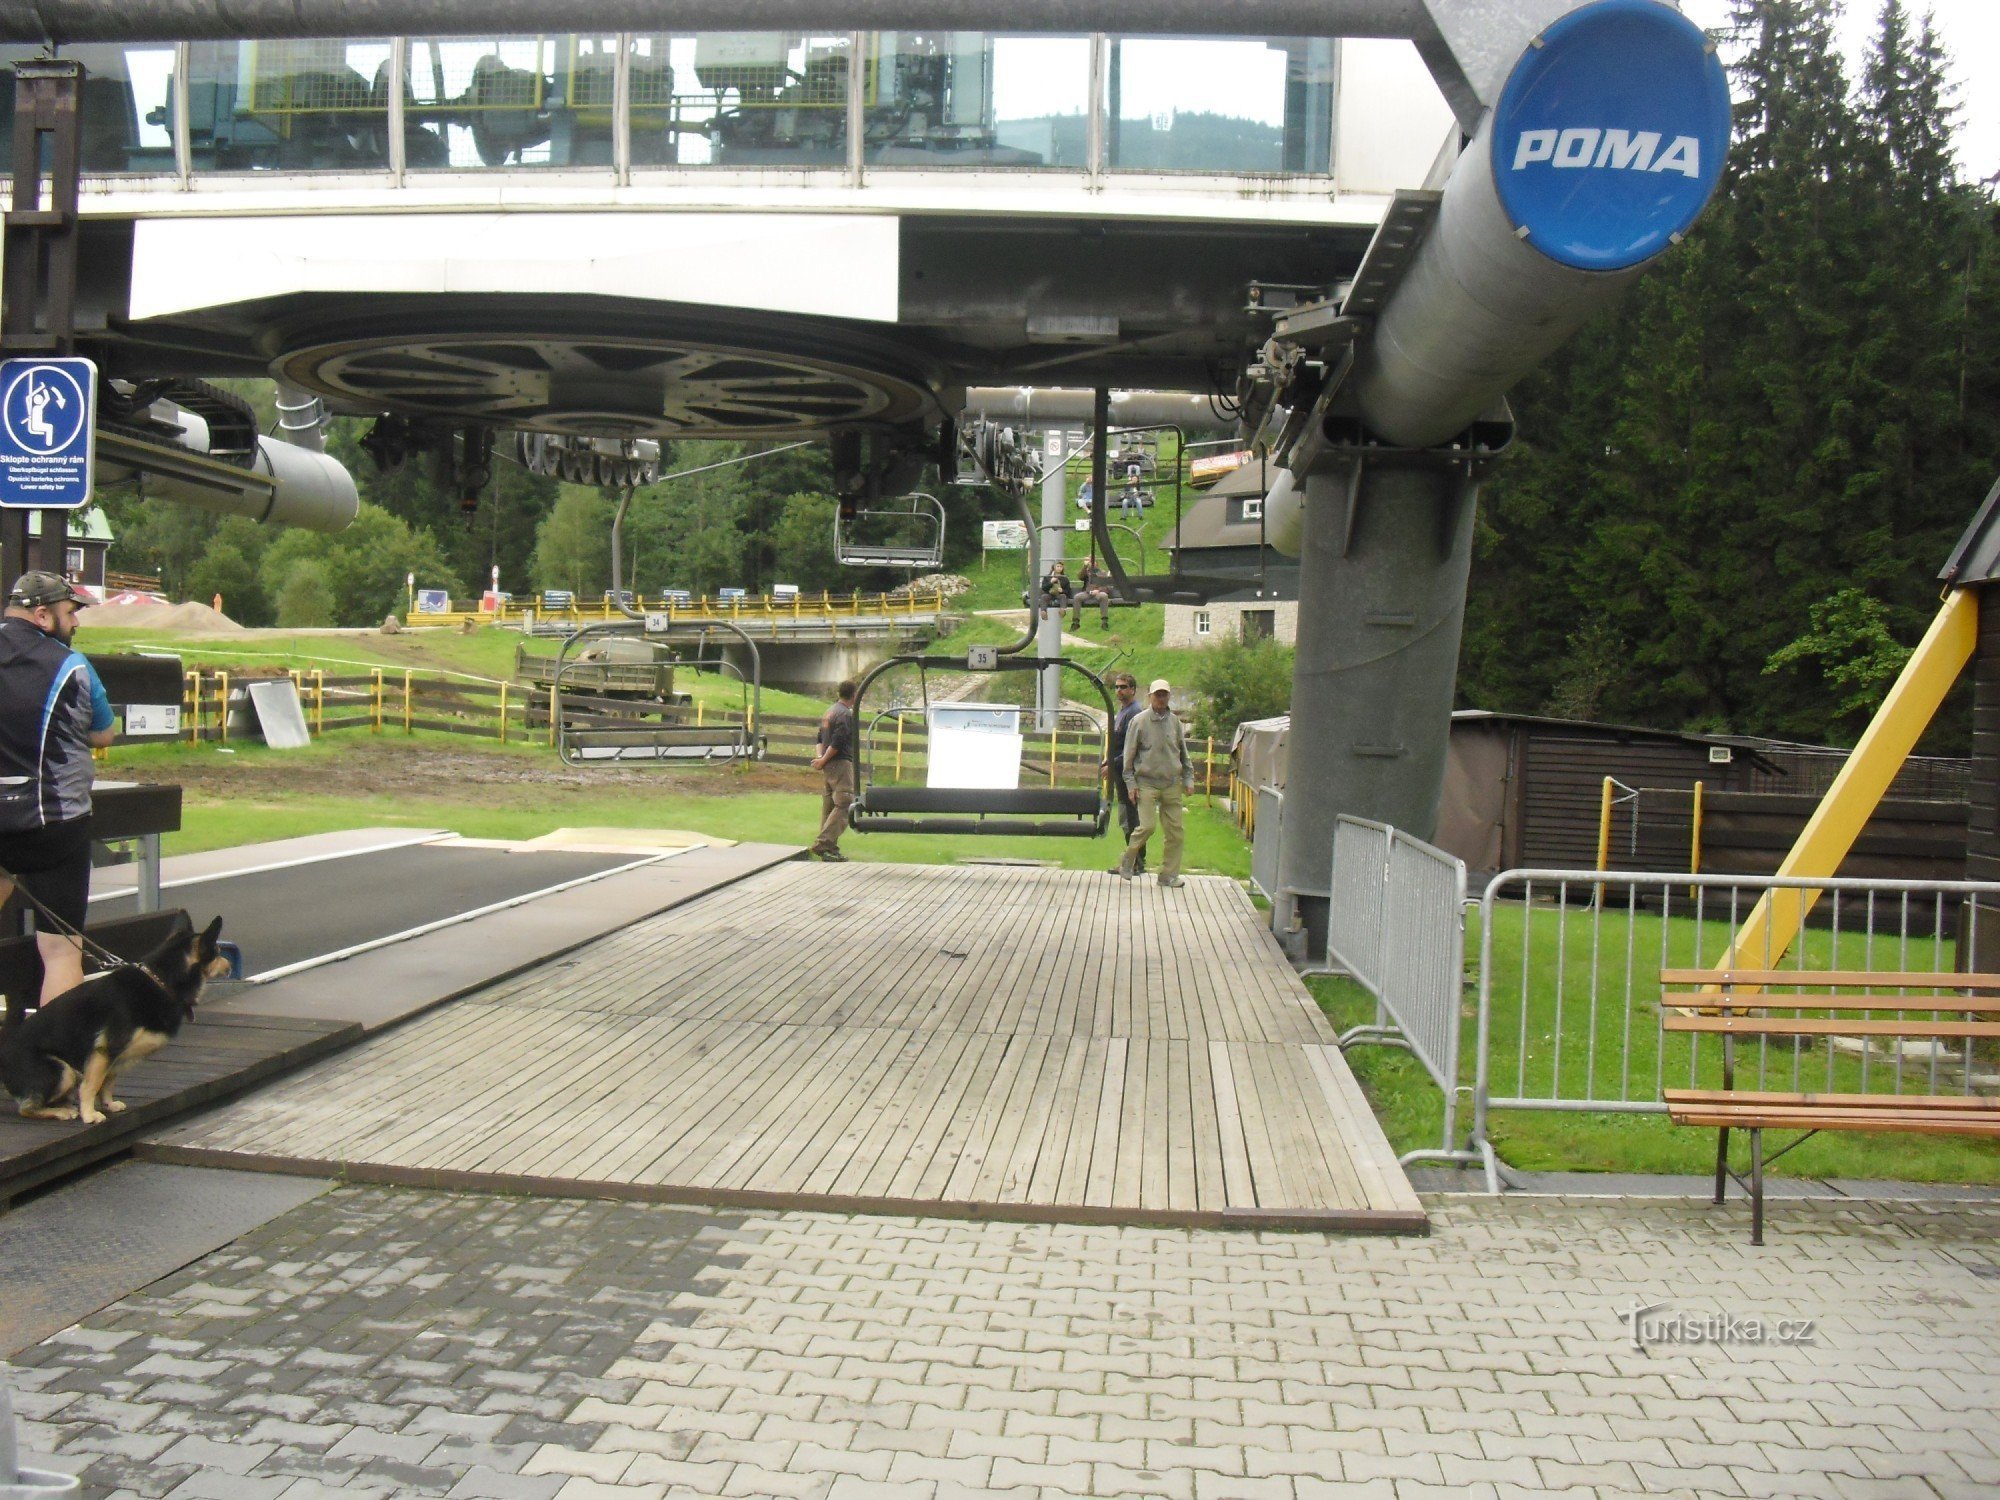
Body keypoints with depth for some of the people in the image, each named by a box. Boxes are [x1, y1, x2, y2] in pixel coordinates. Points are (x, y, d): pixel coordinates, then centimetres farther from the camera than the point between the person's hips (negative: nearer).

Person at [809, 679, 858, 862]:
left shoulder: (830, 711, 17)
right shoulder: (846, 714, -12)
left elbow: (821, 737, 17)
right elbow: (838, 742, -19)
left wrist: (820, 756, 3)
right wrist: (823, 760, -11)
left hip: (829, 766, 10)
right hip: (841, 764, -10)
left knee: (829, 805, 11)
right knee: (844, 805, -11)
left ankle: (830, 847, 14)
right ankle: (823, 844, -18)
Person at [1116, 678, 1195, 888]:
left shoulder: (1174, 722, 11)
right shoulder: (1139, 721, -1)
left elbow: (1184, 753, 20)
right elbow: (1129, 755, 1)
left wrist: (1188, 779, 12)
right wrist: (1131, 783, -3)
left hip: (1172, 785, 4)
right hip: (1147, 783, -4)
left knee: (1175, 831, 1)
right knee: (1147, 826, -13)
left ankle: (1169, 874, 11)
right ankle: (1127, 861, 10)